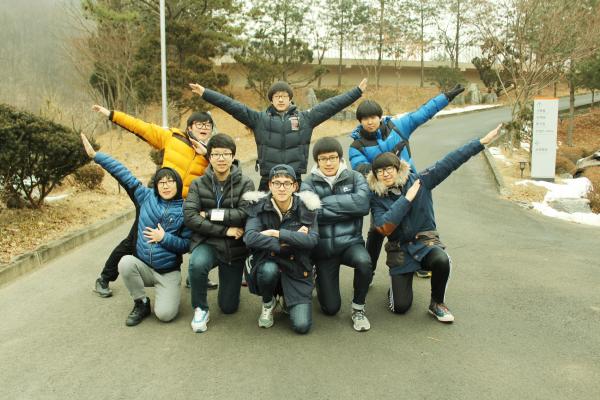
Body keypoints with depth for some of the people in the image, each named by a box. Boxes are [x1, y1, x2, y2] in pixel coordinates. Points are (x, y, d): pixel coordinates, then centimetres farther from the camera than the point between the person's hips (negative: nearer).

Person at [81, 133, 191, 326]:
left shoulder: (186, 210, -8)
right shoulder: (147, 197, -1)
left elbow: (188, 244, -7)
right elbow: (124, 175, -3)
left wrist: (164, 238, -20)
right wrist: (95, 155, -4)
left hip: (168, 272, -3)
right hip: (143, 267, 3)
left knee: (164, 315, -21)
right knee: (125, 262, -32)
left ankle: (167, 294, 18)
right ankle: (141, 303, -5)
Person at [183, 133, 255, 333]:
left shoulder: (245, 183, -4)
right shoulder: (198, 184, -1)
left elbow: (244, 215, -17)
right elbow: (189, 217, -14)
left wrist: (209, 214, -15)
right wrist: (224, 229, -19)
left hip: (235, 248, 0)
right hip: (207, 243, 0)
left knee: (229, 307, 5)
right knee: (197, 263, -37)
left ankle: (230, 283, 42)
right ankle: (201, 309, -9)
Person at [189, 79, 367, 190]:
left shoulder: (305, 118, 7)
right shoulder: (260, 119, 6)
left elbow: (331, 105, 5)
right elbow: (232, 105, 2)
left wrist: (358, 91, 3)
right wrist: (205, 93, -3)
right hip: (268, 181, 0)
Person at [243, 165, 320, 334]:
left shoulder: (306, 207, -7)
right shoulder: (259, 206, -9)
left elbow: (312, 239, -20)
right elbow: (249, 238, -24)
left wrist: (276, 233, -24)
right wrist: (291, 239, -25)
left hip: (297, 270, 0)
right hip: (267, 263, 0)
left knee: (302, 326, -15)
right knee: (269, 269, -37)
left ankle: (287, 300, 23)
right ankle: (268, 303, 0)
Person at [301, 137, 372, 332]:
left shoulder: (355, 178, 1)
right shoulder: (309, 183, -1)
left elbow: (362, 204, -18)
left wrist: (327, 202, -16)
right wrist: (348, 209, -17)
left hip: (350, 241, 0)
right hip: (323, 246, 0)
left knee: (364, 262, -36)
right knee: (331, 308, -2)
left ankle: (358, 308, -6)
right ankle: (319, 279, 34)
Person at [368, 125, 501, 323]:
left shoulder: (419, 181, -7)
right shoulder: (377, 197, -7)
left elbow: (449, 162, -12)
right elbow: (383, 228, -21)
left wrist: (482, 142, -17)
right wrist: (406, 199, -23)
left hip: (425, 241, 0)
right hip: (399, 249, 0)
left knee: (441, 260, -36)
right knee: (400, 307, -7)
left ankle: (437, 303, -8)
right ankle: (398, 285, 31)